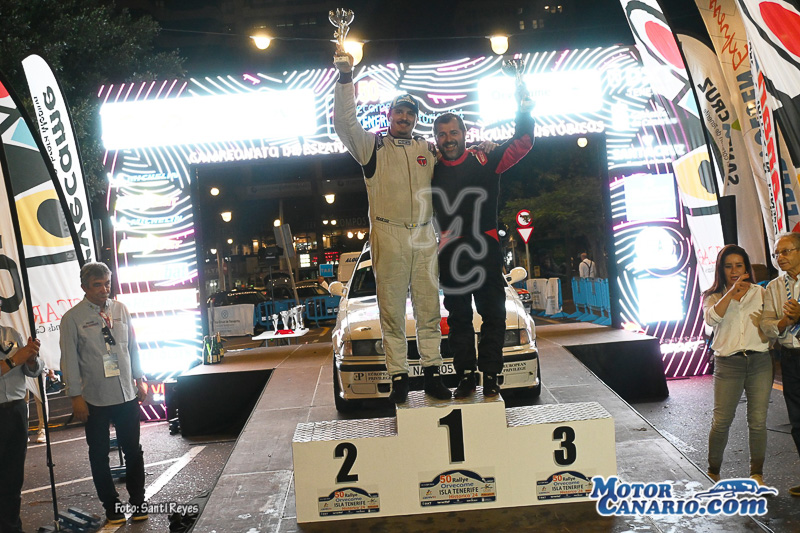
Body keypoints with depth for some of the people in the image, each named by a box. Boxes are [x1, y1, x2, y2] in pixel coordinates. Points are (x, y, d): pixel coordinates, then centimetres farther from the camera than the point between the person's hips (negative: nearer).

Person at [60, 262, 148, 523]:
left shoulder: (120, 309, 3)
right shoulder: (73, 318, -8)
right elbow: (69, 360, -6)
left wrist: (139, 379, 11)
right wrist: (76, 397, -7)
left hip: (127, 394, 3)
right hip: (95, 399, -3)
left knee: (133, 450, 11)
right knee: (99, 455, 10)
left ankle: (138, 501, 26)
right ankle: (111, 506, 25)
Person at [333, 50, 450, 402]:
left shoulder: (429, 150, 17)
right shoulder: (373, 146, 6)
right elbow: (345, 123, -7)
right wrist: (345, 77, -15)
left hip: (424, 238, 3)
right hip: (388, 238, -3)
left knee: (429, 310, 6)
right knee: (392, 312, 1)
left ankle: (432, 374, 14)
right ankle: (398, 378, 7)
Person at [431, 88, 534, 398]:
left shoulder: (484, 161, 2)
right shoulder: (432, 170, 9)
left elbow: (522, 145, -4)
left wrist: (524, 113, -14)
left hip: (485, 251, -2)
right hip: (449, 254, 2)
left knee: (493, 314, 3)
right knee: (458, 318, 8)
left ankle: (490, 375, 13)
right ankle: (465, 376, 17)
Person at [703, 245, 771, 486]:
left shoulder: (759, 292, 10)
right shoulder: (713, 296, 7)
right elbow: (711, 318, -15)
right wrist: (732, 291, -17)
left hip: (760, 361, 1)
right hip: (728, 364, -1)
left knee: (758, 421, 3)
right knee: (721, 421, 0)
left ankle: (757, 473, 19)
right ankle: (712, 472, 16)